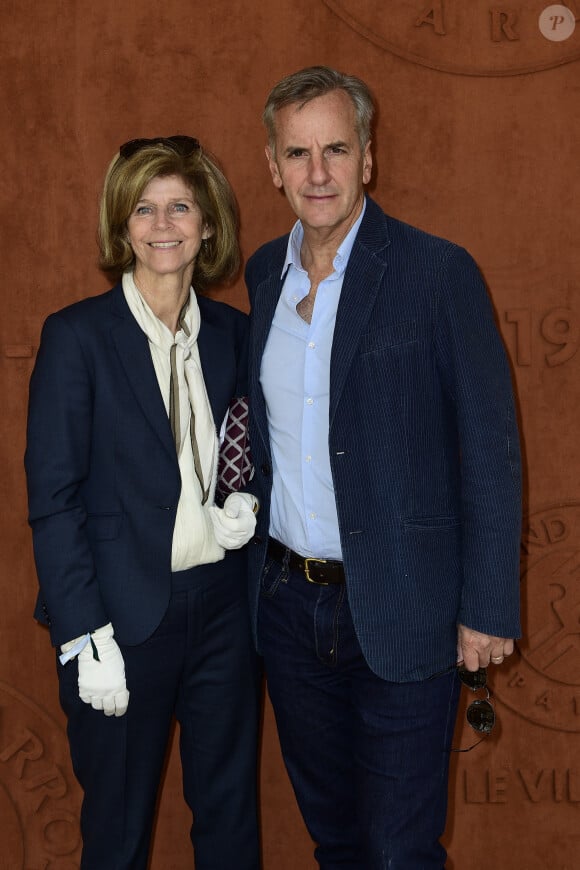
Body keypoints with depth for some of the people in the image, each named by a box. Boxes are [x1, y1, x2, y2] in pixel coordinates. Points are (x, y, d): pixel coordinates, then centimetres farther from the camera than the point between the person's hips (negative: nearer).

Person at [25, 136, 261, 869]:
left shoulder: (233, 333, 5)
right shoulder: (77, 335, -8)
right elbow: (53, 499, -10)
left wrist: (248, 503, -4)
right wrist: (86, 638, -14)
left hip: (222, 602, 4)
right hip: (125, 613, -4)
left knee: (230, 810, 17)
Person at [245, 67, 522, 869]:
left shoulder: (439, 274, -12)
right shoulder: (261, 274, 5)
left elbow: (490, 450, -10)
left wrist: (487, 609, -11)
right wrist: (256, 572, 9)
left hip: (399, 612, -5)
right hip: (287, 598, 5)